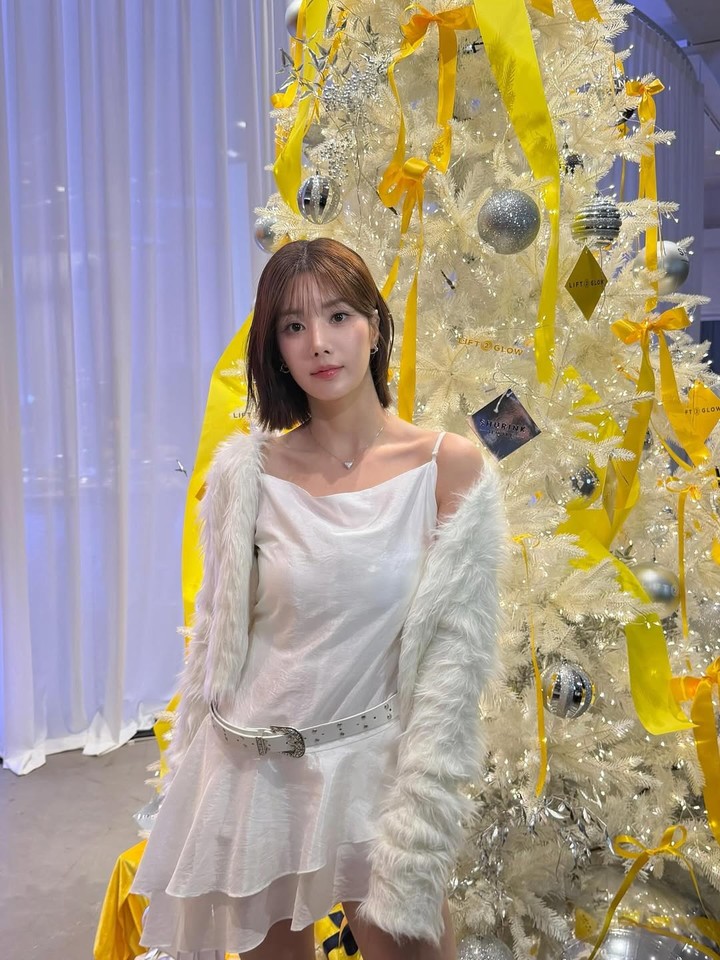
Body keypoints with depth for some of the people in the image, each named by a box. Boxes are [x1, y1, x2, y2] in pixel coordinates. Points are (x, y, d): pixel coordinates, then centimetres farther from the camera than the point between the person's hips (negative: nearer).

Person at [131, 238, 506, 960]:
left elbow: (453, 659, -9)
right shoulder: (247, 470, -6)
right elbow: (214, 635, 3)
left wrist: (414, 835, -12)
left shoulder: (451, 469, -10)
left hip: (372, 762, -1)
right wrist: (187, 781, 8)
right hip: (249, 768, 2)